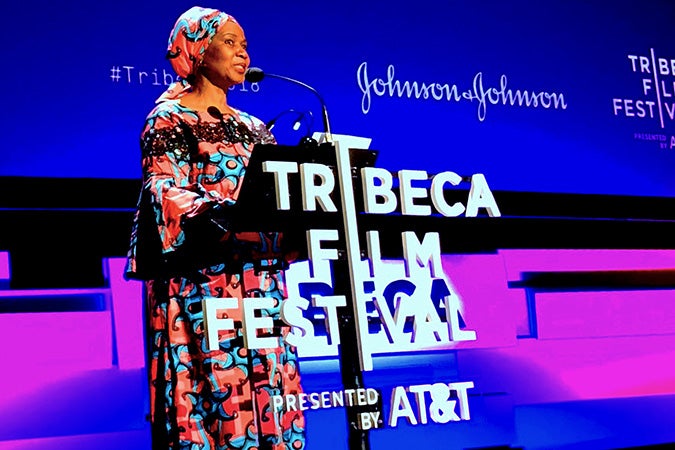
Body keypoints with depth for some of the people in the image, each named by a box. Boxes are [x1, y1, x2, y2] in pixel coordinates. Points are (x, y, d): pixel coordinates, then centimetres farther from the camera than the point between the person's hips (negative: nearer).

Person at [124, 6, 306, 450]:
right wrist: (215, 211, -29)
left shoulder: (254, 127, 21)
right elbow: (164, 190, -11)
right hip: (202, 279, -6)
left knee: (267, 387, 2)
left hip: (260, 279, 6)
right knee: (213, 384, -11)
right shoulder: (170, 117, 2)